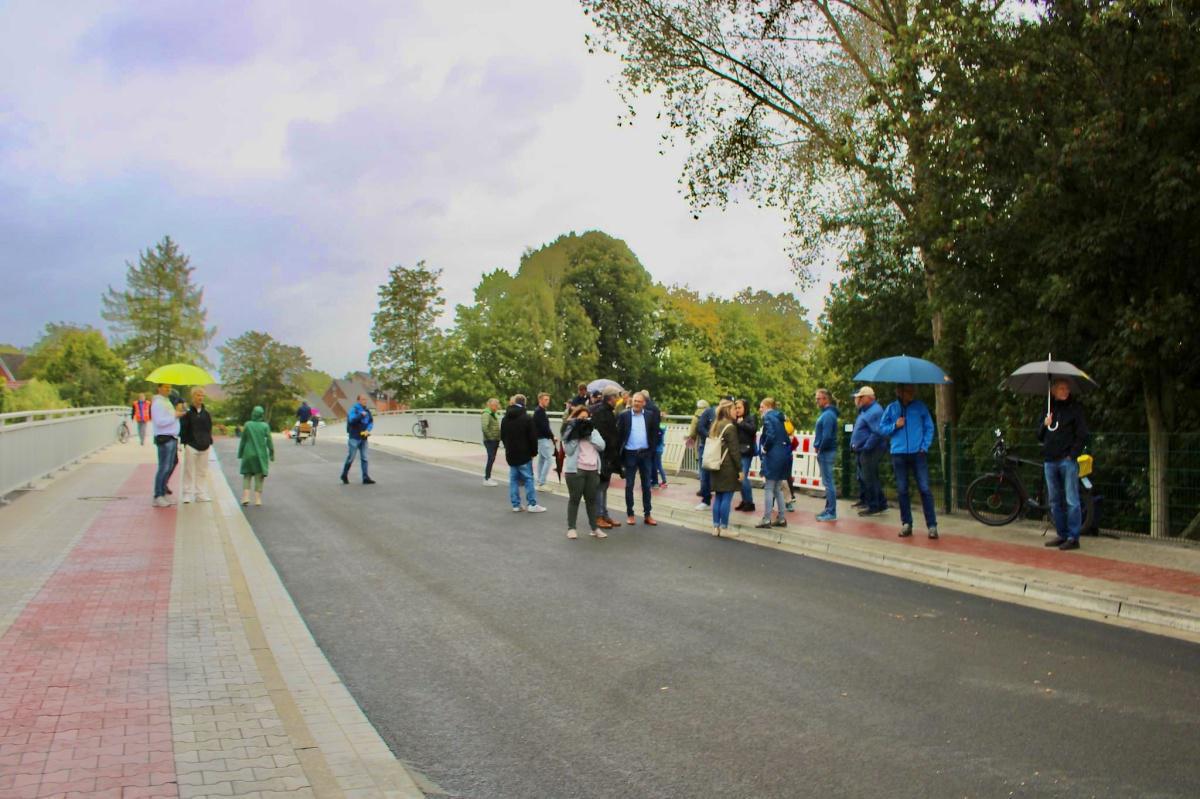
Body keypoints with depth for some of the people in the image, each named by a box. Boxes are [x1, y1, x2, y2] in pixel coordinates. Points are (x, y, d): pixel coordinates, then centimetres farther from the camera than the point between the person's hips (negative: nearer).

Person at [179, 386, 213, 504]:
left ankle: (201, 495, 14)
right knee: (189, 471, -1)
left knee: (202, 471, 8)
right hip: (191, 445, -5)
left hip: (204, 445, 5)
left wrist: (209, 441, 8)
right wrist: (184, 441, -13)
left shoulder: (205, 412, 10)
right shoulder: (187, 411, -5)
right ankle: (187, 495, 5)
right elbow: (183, 428, -6)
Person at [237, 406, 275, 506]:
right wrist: (271, 454, 3)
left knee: (247, 475, 11)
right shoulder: (265, 426, -7)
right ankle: (258, 499, 4)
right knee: (259, 476, 7)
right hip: (261, 454, -1)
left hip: (248, 454, 1)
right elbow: (269, 441, -6)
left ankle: (246, 497, -1)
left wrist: (240, 454, 10)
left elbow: (243, 440, 1)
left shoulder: (247, 425, -4)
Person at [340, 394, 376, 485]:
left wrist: (368, 430, -8)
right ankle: (344, 475, 19)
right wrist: (361, 415, -31)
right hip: (354, 437, -6)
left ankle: (365, 478, 6)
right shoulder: (354, 409, -8)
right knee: (351, 457, 1)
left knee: (364, 458, 5)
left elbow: (371, 422, 9)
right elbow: (351, 419, -23)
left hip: (363, 438, 6)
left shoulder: (367, 410, 11)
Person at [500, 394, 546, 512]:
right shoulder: (526, 418, -12)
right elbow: (532, 437, -12)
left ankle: (516, 505, 9)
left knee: (514, 479, 9)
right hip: (524, 454, -6)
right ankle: (532, 504, 1)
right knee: (528, 478, 1)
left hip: (510, 454, 6)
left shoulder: (505, 419, 8)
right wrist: (534, 451, -1)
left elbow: (502, 437, 15)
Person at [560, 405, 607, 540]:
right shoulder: (569, 432, 0)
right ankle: (571, 528, 7)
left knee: (591, 499, 9)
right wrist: (577, 435, -14)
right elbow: (568, 450, -12)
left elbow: (601, 446, -1)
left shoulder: (592, 430, 13)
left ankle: (594, 528, 14)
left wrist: (589, 434, -8)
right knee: (574, 498, 1)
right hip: (575, 469, -4)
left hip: (593, 469, 4)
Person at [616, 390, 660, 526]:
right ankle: (630, 514, 13)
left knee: (646, 485, 7)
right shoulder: (624, 415, -3)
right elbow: (619, 435, -2)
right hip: (630, 454, -2)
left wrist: (652, 451, -2)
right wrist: (620, 454, -6)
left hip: (645, 454, 2)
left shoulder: (650, 415, 3)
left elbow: (654, 434, 5)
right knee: (629, 486, 5)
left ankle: (647, 514, 14)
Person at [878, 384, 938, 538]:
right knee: (902, 491, 5)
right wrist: (895, 425, -7)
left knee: (925, 489, -6)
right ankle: (906, 524, 15)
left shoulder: (920, 406, 5)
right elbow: (882, 428, 11)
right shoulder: (891, 408, 8)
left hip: (918, 453, -2)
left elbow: (929, 427, 7)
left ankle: (932, 525, -3)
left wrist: (925, 446, -4)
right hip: (898, 454, 2)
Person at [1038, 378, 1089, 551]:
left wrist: (1072, 454, -11)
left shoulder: (1075, 408, 1)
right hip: (1050, 461, 6)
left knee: (1072, 501, -6)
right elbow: (1040, 437, 15)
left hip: (1067, 461, -6)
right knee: (1055, 502, 9)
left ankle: (1073, 537, -4)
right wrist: (1045, 425, -4)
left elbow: (1082, 435, -3)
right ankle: (1062, 535, 17)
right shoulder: (1049, 409, 15)